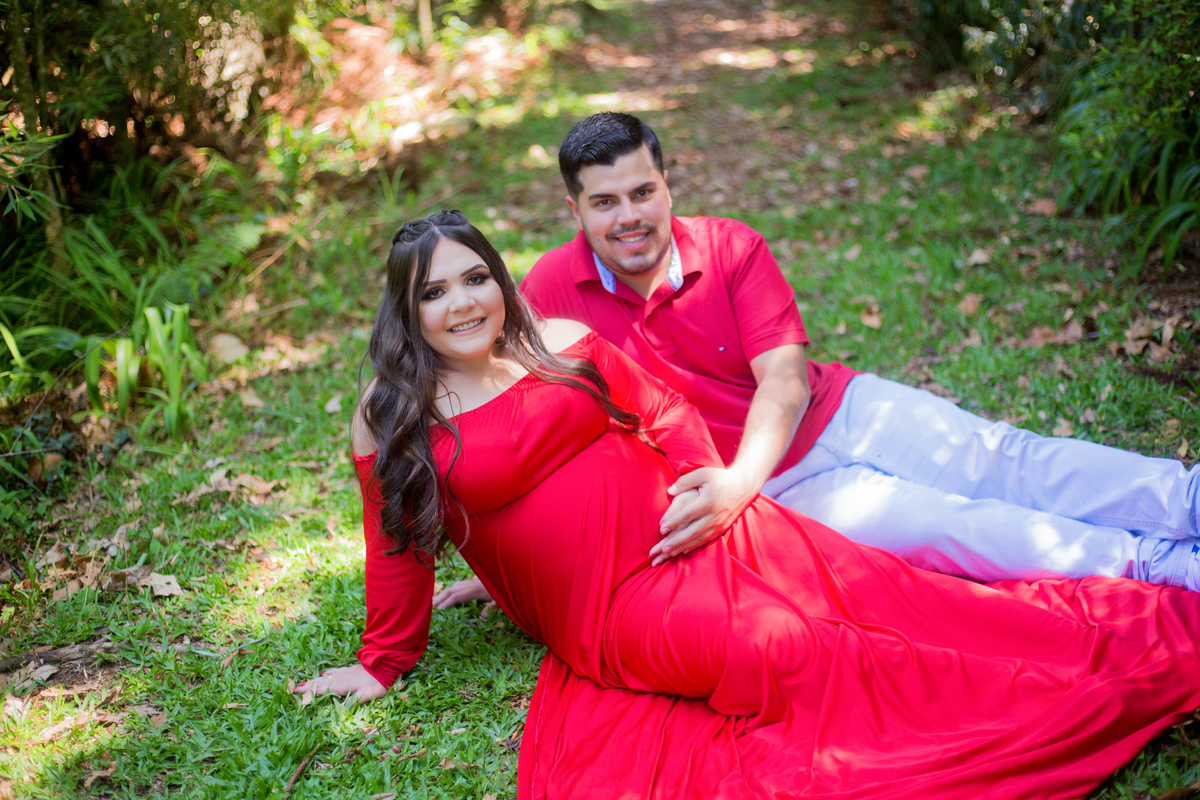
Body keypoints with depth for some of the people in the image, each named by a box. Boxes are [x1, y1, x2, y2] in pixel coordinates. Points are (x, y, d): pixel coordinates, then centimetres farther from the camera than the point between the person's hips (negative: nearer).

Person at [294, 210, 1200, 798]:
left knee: (881, 598, -12)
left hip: (699, 532, 4)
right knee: (800, 660, -24)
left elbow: (663, 411, 16)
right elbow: (399, 544, 10)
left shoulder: (561, 340, 10)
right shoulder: (391, 417, 3)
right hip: (611, 610, -4)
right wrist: (385, 663, 15)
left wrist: (709, 481, 1)